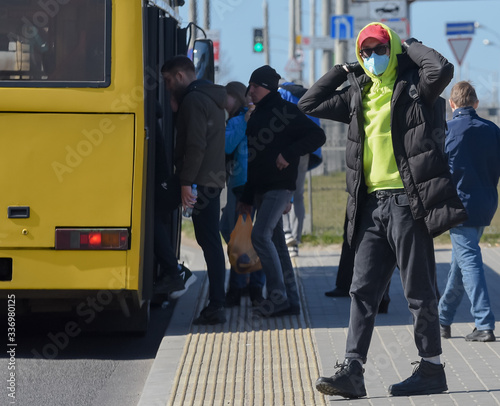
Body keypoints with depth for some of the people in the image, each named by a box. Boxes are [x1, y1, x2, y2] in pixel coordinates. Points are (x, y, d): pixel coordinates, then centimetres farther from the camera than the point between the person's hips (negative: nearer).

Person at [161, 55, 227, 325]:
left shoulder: (194, 100, -11)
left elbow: (195, 145, -19)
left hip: (201, 182, -10)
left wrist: (186, 181, -20)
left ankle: (216, 306, -11)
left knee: (208, 241, -10)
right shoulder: (211, 99, 20)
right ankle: (216, 305, 14)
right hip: (214, 180, 10)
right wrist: (178, 110, 17)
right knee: (210, 241, 11)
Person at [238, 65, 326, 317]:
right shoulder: (256, 116, 18)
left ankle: (278, 295, -13)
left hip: (280, 187, -9)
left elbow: (317, 136, -14)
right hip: (261, 189, 9)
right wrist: (247, 197, 20)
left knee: (261, 235, -17)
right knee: (275, 241, 7)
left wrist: (289, 154, -20)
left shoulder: (285, 111, -8)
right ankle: (290, 301, 10)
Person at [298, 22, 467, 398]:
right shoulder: (358, 94, 17)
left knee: (419, 290, 0)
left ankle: (431, 368, 9)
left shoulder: (412, 86, -2)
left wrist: (411, 48, -6)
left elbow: (442, 70, -23)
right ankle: (352, 371, 4)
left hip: (407, 201, -7)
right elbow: (310, 105, 22)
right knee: (363, 290, 4)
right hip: (373, 204, 7)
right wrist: (342, 71, 15)